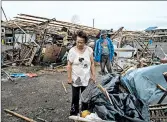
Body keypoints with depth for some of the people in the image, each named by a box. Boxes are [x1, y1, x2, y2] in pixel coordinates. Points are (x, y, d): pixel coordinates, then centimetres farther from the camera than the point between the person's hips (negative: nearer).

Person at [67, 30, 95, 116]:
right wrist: (69, 77, -7)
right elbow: (69, 65, -6)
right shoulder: (72, 51, -10)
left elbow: (92, 63, 2)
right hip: (75, 79, -2)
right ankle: (74, 113, 24)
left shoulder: (89, 50, -5)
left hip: (86, 78, 2)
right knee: (75, 97, 9)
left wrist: (93, 75, 1)